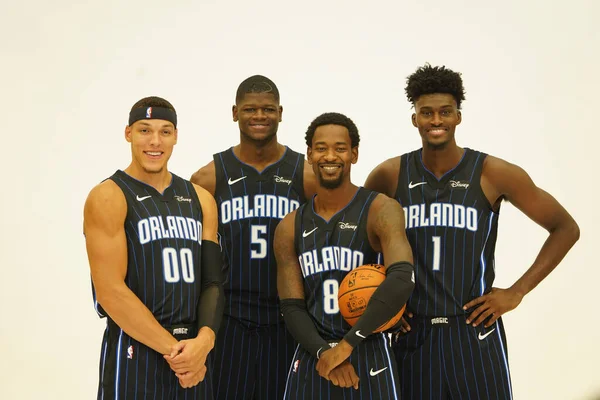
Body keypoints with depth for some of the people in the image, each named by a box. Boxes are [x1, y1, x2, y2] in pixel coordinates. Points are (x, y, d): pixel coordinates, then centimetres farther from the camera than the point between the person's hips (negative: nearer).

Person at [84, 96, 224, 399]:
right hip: (135, 353, -5)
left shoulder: (200, 199, 10)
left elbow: (212, 281, 5)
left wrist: (204, 340, -13)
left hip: (194, 352, 5)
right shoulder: (108, 198, -8)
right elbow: (110, 291, -15)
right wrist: (172, 348, -15)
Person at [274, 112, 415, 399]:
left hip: (367, 360, -3)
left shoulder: (381, 211, -8)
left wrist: (348, 343, -23)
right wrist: (323, 351, -15)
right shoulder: (290, 228, 6)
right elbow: (292, 307, 3)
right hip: (311, 360, 3)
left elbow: (402, 279, -23)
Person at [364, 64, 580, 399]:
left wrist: (517, 292, -6)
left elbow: (566, 228, -1)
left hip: (474, 334, -2)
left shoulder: (493, 174, -6)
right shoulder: (390, 175, 0)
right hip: (412, 334, 2)